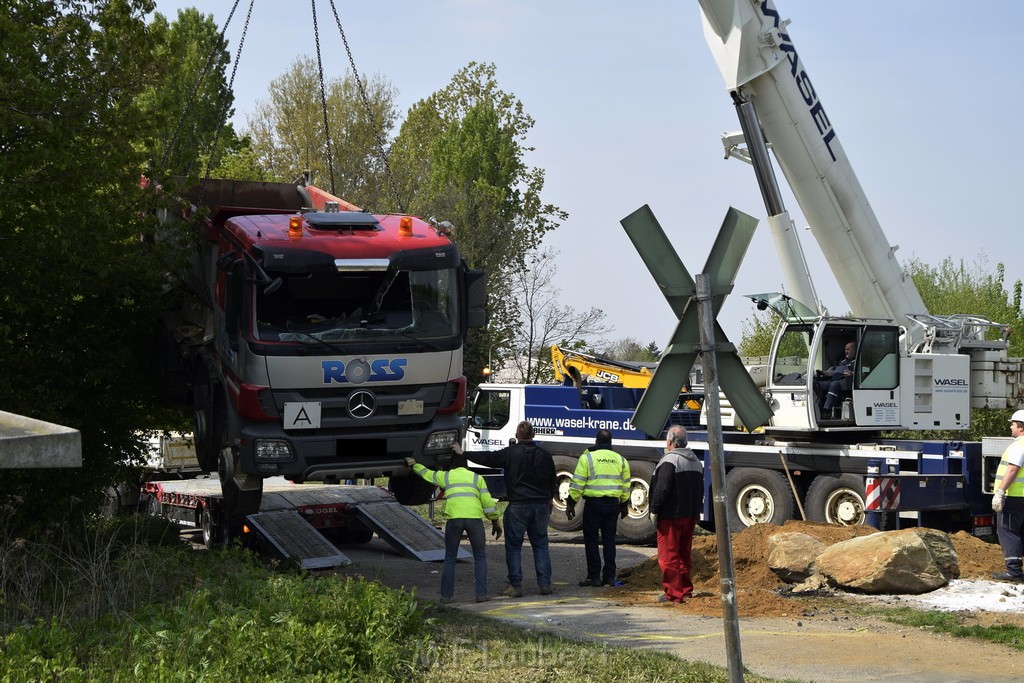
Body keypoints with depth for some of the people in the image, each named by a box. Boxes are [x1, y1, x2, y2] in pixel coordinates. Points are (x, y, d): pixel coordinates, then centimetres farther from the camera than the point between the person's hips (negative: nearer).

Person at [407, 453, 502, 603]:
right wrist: (495, 522, 23)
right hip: (474, 518, 0)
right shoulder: (476, 478, 20)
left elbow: (426, 473, 38)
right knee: (480, 557, 12)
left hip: (454, 518, 0)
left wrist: (414, 465, 58)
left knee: (450, 558, 12)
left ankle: (446, 595, 10)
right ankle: (481, 594, 4)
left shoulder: (445, 476, 21)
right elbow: (487, 502, 14)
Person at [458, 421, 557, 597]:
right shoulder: (544, 454, 7)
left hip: (518, 506, -4)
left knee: (513, 546, 3)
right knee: (540, 545, 11)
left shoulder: (510, 453, -7)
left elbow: (486, 458, -1)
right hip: (541, 506, 4)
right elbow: (553, 482, 14)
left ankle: (515, 585, 0)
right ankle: (545, 584, 7)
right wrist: (549, 503, 27)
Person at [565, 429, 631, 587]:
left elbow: (577, 484, -7)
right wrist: (624, 506, 26)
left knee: (591, 540, 2)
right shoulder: (620, 460, 10)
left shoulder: (587, 458, -4)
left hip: (593, 503, -4)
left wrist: (571, 503, 0)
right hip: (613, 504, 4)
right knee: (609, 540, 9)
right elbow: (625, 486, 16)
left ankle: (594, 576, 0)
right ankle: (609, 577, 8)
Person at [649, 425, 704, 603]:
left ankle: (674, 593, -6)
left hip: (670, 516, -8)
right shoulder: (696, 462, 14)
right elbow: (700, 491, 19)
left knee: (668, 555, -4)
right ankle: (686, 590, 21)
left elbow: (662, 489, -20)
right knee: (684, 554, 17)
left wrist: (654, 510, -12)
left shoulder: (669, 461, -14)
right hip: (690, 517, 8)